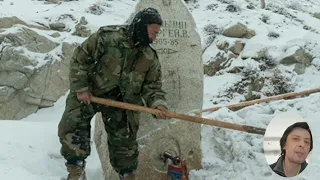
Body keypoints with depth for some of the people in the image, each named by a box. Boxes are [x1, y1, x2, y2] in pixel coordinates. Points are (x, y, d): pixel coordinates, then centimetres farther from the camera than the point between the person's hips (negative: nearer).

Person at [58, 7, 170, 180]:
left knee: (124, 139, 6)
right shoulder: (107, 36, -19)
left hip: (118, 100, 3)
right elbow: (80, 58, -12)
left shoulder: (150, 59, -6)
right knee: (72, 126, -19)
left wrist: (158, 104, -26)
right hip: (88, 92, -3)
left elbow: (152, 87, -4)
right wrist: (81, 87, -16)